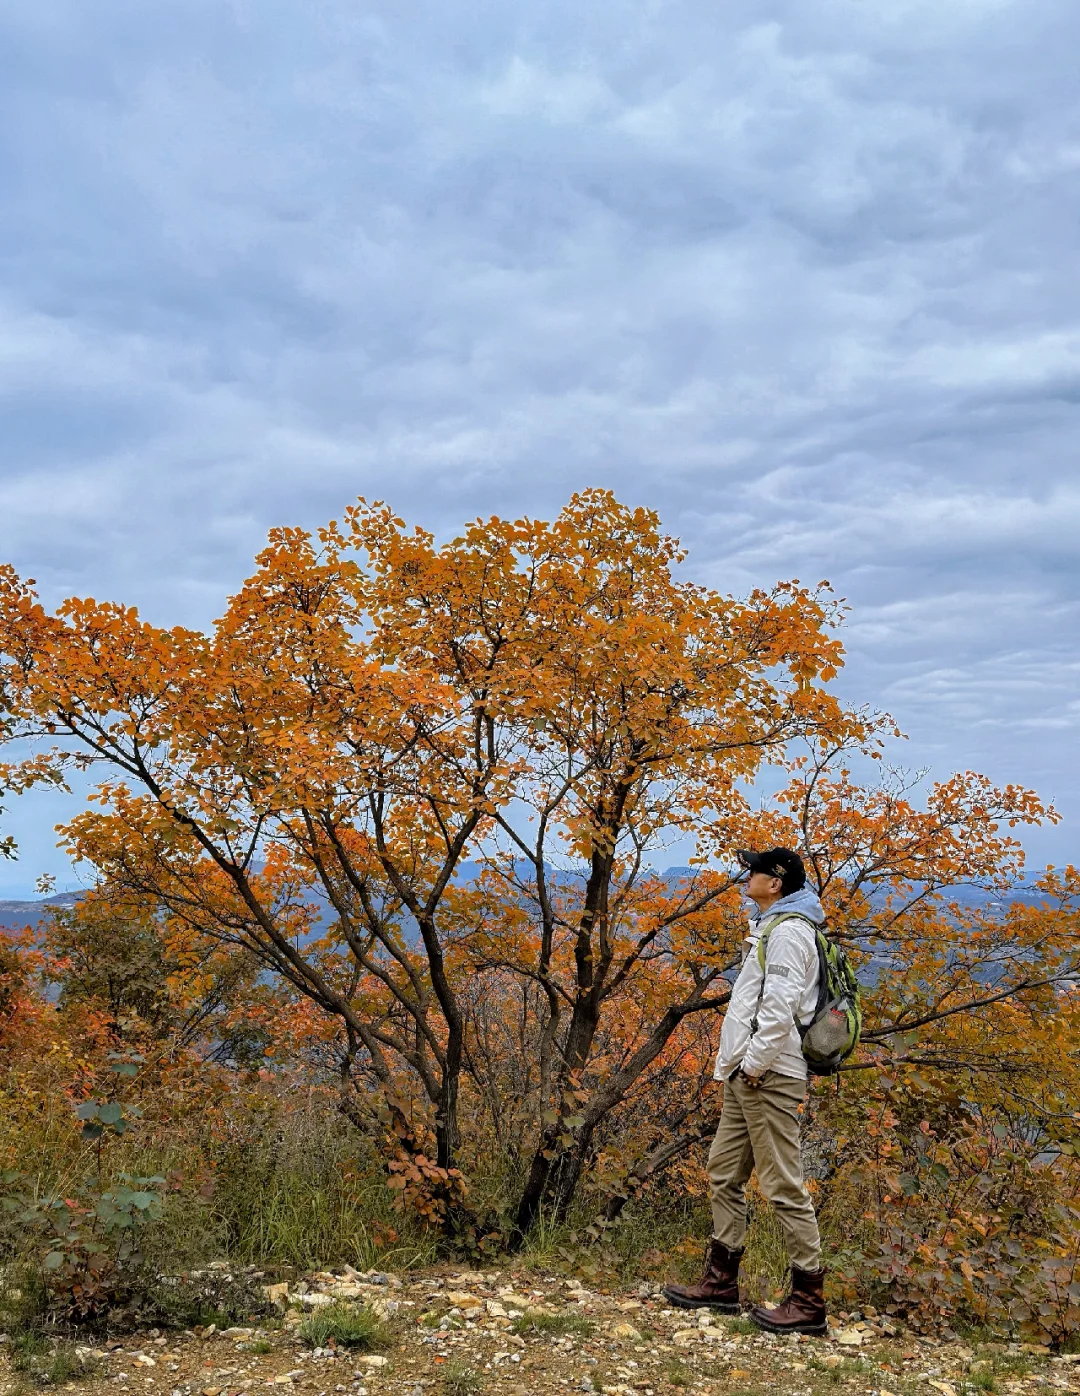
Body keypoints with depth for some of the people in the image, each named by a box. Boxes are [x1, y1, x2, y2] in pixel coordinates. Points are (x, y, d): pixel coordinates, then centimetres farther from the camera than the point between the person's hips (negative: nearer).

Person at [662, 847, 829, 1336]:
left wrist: (755, 1062, -19)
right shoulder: (769, 928, 20)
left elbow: (781, 1005, -23)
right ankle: (721, 1282, 24)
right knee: (724, 1175, 15)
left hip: (770, 1076, -11)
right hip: (747, 1075, 11)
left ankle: (808, 1300, 3)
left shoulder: (788, 932, -13)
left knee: (784, 1186, -5)